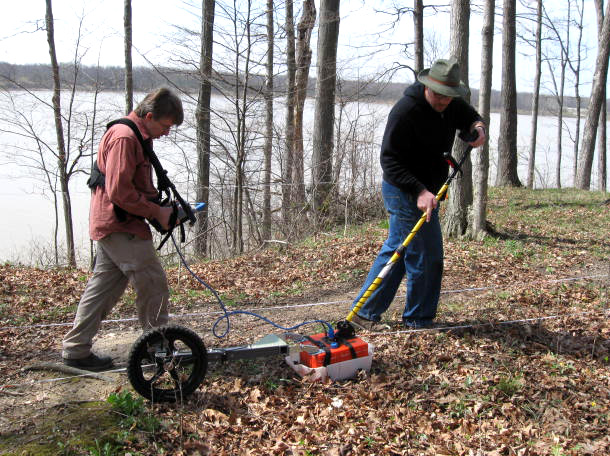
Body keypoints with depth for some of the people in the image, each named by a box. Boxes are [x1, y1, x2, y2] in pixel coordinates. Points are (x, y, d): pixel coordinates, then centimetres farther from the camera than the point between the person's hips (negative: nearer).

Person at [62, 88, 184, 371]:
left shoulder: (136, 136, 16)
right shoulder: (125, 137, -18)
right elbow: (119, 191, -24)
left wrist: (162, 206, 8)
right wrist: (156, 212, -15)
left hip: (112, 226, 11)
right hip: (122, 227, -11)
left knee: (103, 288, 13)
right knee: (154, 285, -3)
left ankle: (76, 350, 20)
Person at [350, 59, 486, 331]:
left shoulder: (452, 105, 2)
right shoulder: (405, 111, -23)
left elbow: (470, 117, 23)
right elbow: (389, 161, -23)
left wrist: (478, 127, -2)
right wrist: (419, 191, -32)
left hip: (426, 191, 9)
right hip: (404, 192, -9)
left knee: (397, 250, 14)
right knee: (426, 256, -3)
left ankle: (364, 313, 24)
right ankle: (418, 320, 16)